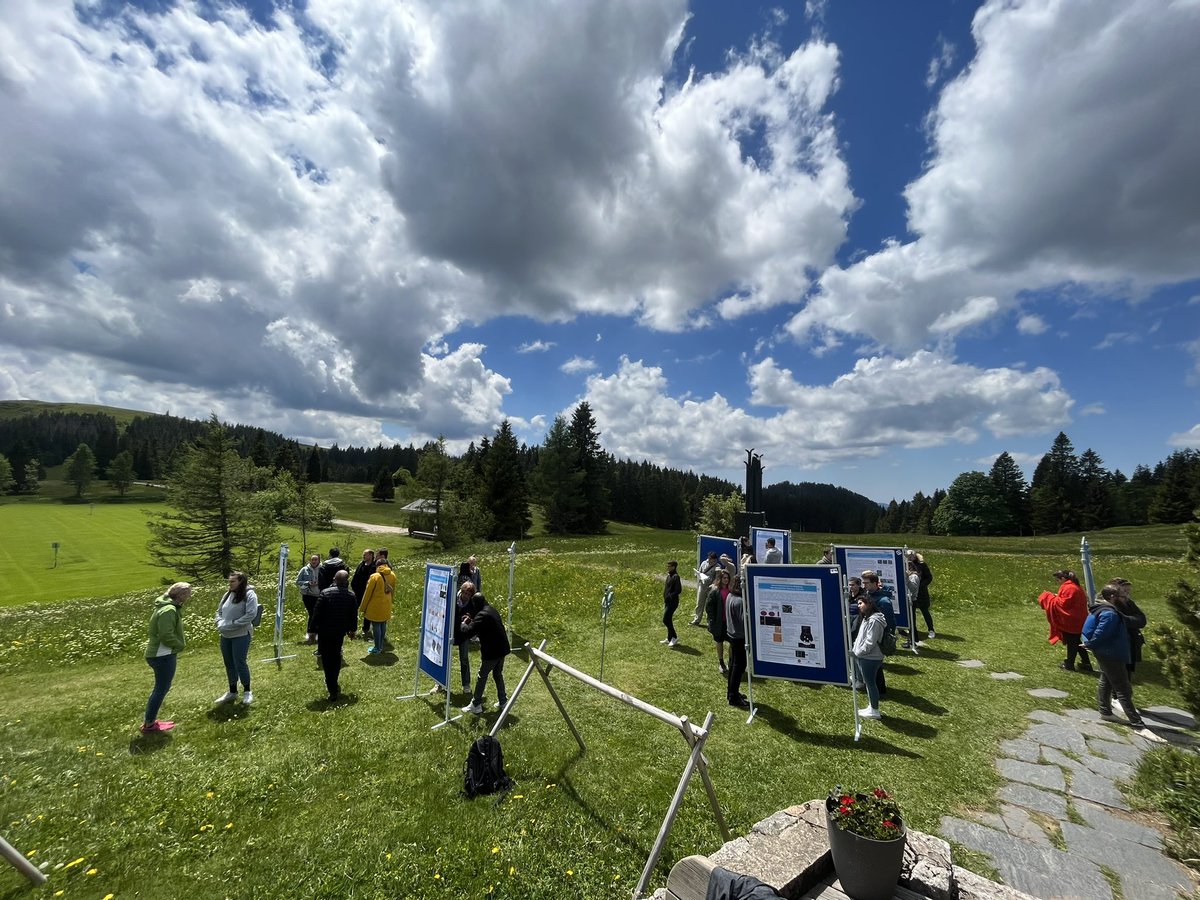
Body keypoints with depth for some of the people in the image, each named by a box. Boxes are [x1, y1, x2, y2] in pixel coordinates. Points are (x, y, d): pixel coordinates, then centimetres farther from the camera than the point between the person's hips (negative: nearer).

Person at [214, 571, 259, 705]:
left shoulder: (249, 594, -14)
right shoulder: (227, 594, 9)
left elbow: (251, 614, -22)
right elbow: (219, 611, 15)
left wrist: (232, 624, -22)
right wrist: (220, 623, -5)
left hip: (241, 635, -7)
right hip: (225, 635, 7)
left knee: (240, 663, -2)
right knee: (229, 664, 16)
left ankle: (247, 691, 16)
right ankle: (232, 692, 31)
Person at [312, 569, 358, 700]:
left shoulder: (325, 593, -14)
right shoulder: (351, 596, -5)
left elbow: (317, 612, -12)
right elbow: (354, 615, 3)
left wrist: (314, 628, 0)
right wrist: (352, 630, 16)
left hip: (324, 631, -3)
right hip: (340, 631, 3)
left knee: (327, 659, 4)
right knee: (336, 657, 22)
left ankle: (333, 690, 4)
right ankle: (333, 684, 32)